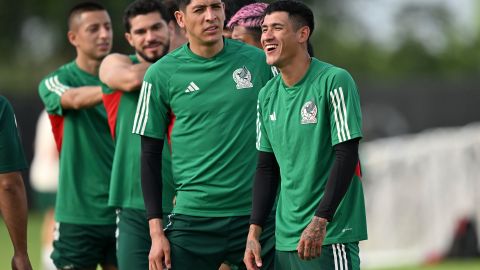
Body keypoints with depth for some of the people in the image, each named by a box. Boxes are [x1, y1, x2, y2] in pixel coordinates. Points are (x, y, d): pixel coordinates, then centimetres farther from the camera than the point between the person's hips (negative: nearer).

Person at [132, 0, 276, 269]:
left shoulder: (258, 61, 3)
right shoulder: (162, 74, 0)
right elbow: (150, 156, 3)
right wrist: (156, 231, -2)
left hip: (258, 216, 1)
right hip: (194, 218, -1)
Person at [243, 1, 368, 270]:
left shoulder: (334, 81, -9)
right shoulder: (267, 95, 10)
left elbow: (346, 156, -14)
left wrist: (319, 223, -20)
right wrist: (254, 232, 6)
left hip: (330, 237, -6)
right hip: (286, 237, 6)